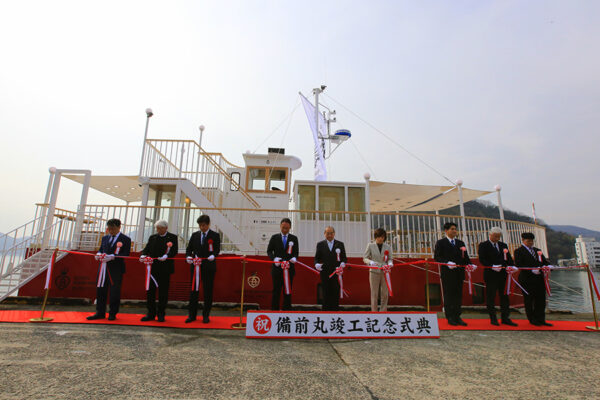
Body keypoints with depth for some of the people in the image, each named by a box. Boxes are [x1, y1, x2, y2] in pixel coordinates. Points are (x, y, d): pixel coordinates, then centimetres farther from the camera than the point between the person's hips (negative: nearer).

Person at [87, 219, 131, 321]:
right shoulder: (105, 238, 16)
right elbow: (100, 249, 19)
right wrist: (98, 254, -5)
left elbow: (125, 254, -11)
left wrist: (112, 256, -23)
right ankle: (100, 313, 22)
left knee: (114, 291, 1)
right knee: (100, 290, 9)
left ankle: (112, 314, 14)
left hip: (116, 269, -5)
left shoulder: (125, 239, -4)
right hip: (103, 268, 6)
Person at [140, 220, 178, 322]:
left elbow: (174, 251, -8)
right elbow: (147, 248, 7)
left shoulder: (173, 237, 1)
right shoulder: (152, 237, 14)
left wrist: (166, 256, -26)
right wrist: (143, 255, -14)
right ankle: (151, 313, 18)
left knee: (163, 291, 4)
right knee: (150, 290, 6)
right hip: (153, 267, 4)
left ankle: (161, 314, 15)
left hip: (165, 269, -3)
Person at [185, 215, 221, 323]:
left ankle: (206, 315, 16)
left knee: (208, 291, 4)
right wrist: (188, 256, -10)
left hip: (209, 267, -3)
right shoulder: (194, 235, 11)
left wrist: (213, 256, -27)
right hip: (195, 266, 3)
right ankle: (192, 314, 20)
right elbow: (189, 248, 10)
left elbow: (217, 249, -7)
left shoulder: (215, 236, 1)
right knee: (193, 290, 8)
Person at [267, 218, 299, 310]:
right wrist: (274, 258, -13)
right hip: (277, 268, 0)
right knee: (276, 291, 6)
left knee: (288, 292, 6)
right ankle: (274, 310, 15)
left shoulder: (294, 238, 7)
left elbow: (296, 252, 4)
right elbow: (269, 250, 5)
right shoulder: (274, 237, 7)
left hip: (289, 268, 0)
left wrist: (294, 258, -18)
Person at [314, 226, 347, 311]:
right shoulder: (320, 244, 8)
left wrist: (343, 263, -13)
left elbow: (344, 258, 8)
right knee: (326, 293, 3)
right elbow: (316, 258, 8)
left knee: (336, 293, 3)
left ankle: (335, 310, 13)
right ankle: (326, 310, 13)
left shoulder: (340, 244, 9)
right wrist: (316, 264, -13)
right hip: (325, 273, 0)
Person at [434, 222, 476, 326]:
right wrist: (447, 263, -21)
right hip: (447, 273, -5)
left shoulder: (460, 243, 15)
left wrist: (470, 264, -7)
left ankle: (457, 317, 17)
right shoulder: (440, 243, 0)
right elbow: (437, 257, -7)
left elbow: (465, 257, 12)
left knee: (458, 295, 9)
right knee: (448, 295, 1)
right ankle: (450, 317, 9)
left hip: (459, 273, 5)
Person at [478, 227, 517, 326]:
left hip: (503, 274, 5)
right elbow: (482, 259, -10)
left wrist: (510, 266, -10)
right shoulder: (483, 245, -2)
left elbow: (508, 258, 10)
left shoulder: (503, 245, 15)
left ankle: (505, 318, 19)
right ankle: (493, 318, 11)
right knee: (491, 297, 2)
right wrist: (492, 266, -22)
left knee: (504, 296, 9)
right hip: (490, 275, -5)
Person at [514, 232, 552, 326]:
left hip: (539, 279, 6)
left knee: (541, 299, 8)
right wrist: (532, 270, -21)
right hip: (527, 280, -6)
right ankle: (532, 320, 13)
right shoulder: (519, 251, -3)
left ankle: (540, 319, 17)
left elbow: (544, 261, 16)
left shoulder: (537, 250, 18)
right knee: (529, 300, 3)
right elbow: (519, 265, -12)